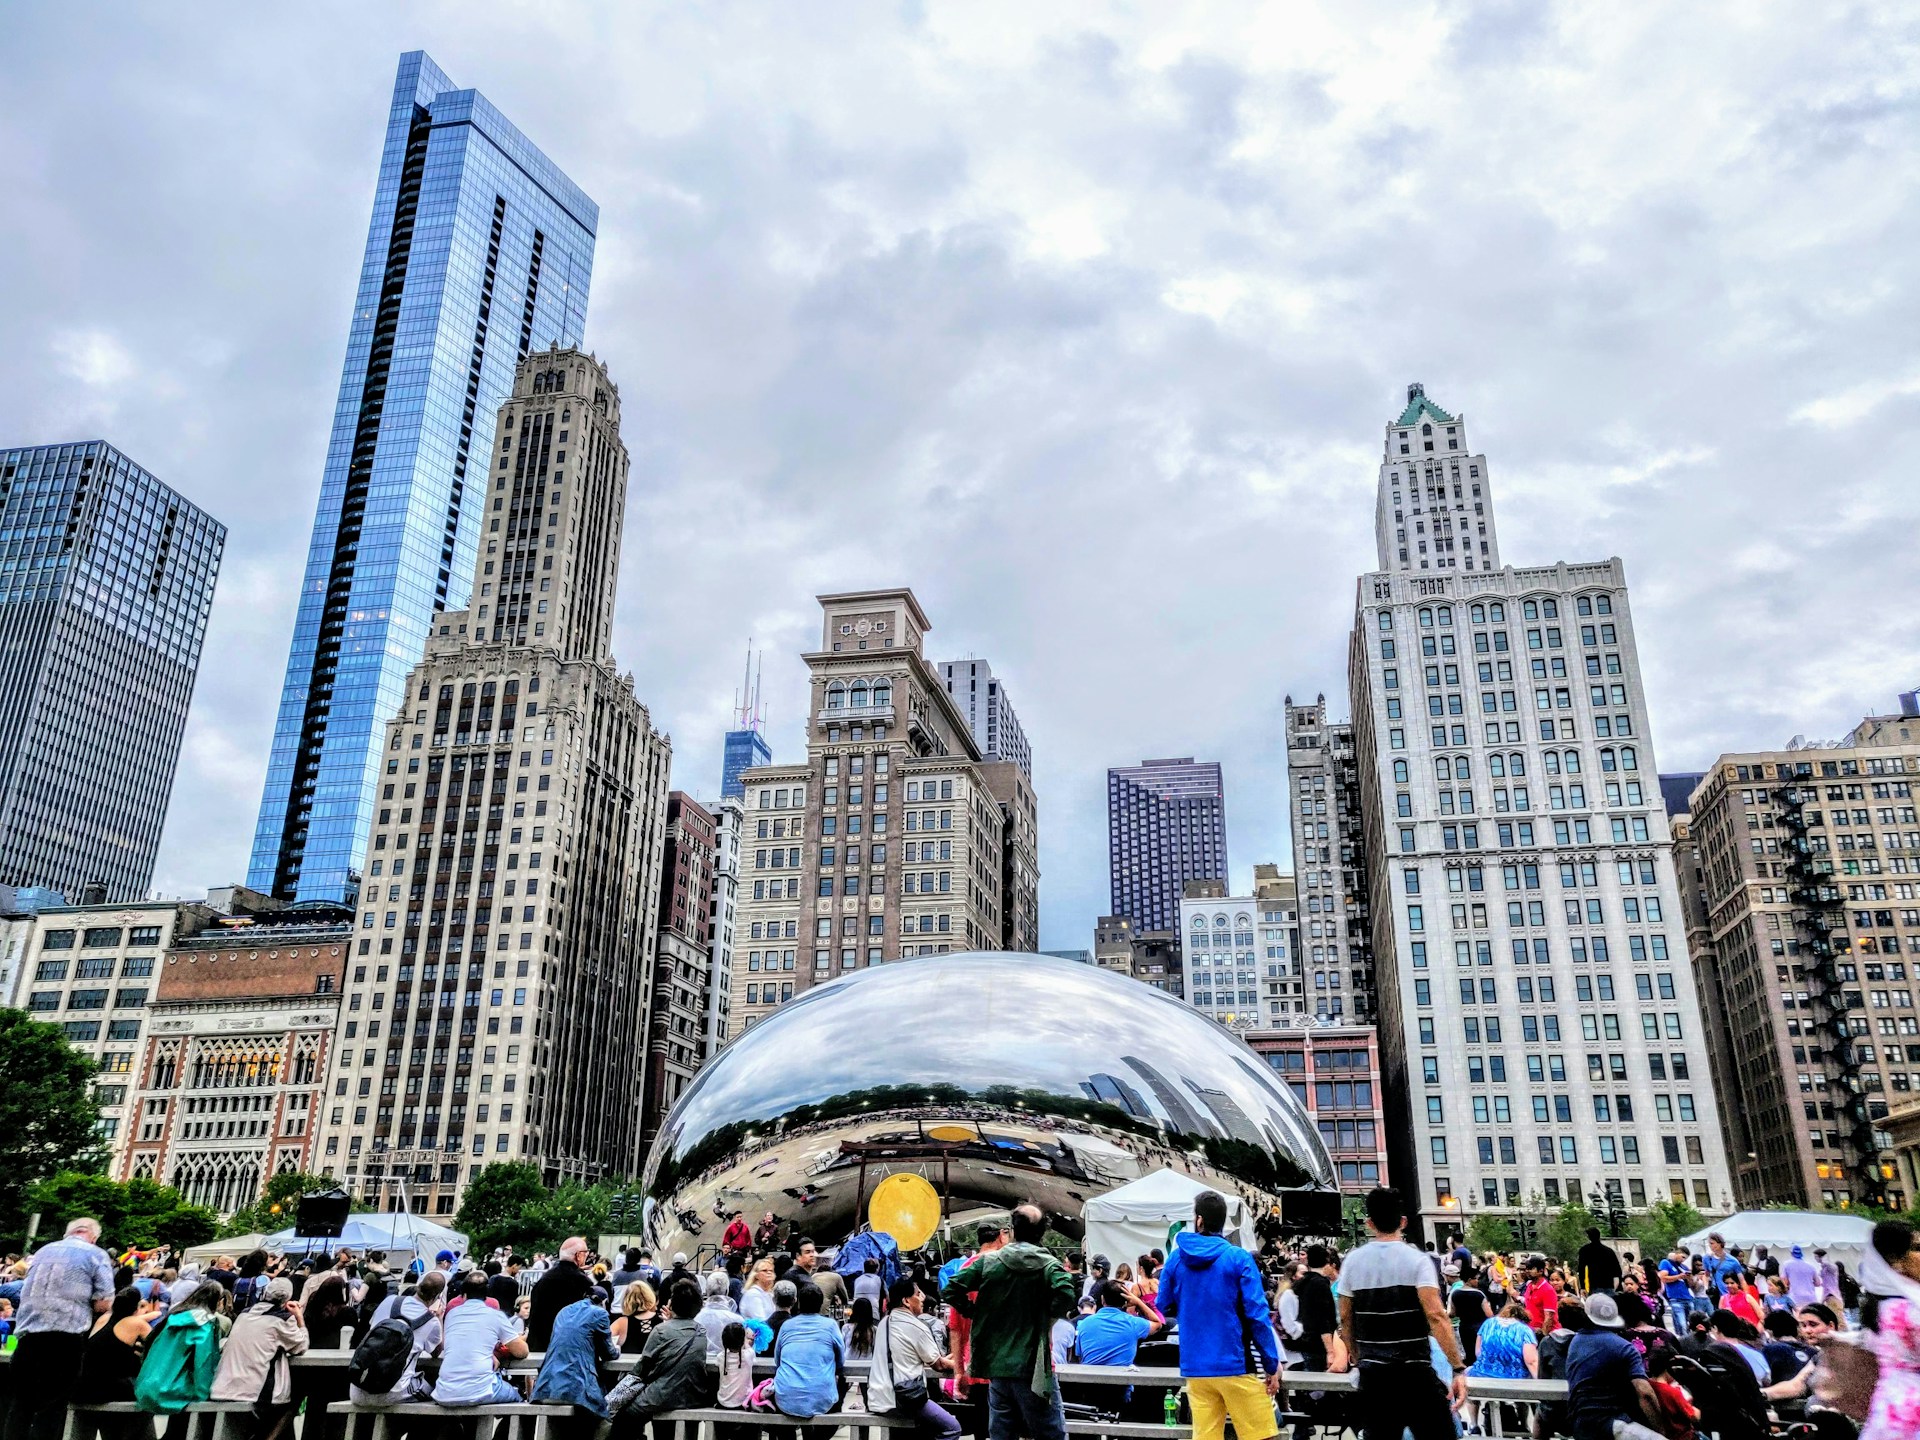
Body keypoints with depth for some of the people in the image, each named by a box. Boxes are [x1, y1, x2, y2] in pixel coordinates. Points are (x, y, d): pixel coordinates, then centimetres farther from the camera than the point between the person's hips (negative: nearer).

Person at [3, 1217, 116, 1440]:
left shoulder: (44, 1250, 20)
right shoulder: (96, 1255, 3)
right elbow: (105, 1304, -4)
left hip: (27, 1332, 5)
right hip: (65, 1336, -5)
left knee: (21, 1402, 12)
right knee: (52, 1405, 0)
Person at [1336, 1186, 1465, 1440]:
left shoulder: (1353, 1262, 5)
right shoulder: (1416, 1260, -7)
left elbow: (1345, 1320, 9)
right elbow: (1435, 1316, -17)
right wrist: (1459, 1368, -15)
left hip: (1372, 1374, 4)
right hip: (1415, 1372, -4)